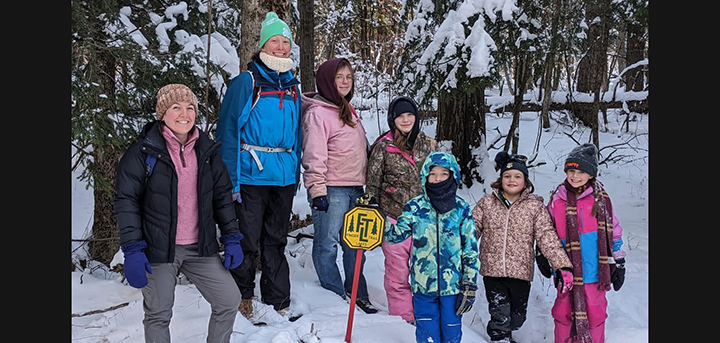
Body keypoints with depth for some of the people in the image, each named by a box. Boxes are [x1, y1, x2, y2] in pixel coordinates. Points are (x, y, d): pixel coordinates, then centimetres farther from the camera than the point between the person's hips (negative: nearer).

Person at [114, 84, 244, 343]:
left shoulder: (206, 150, 7)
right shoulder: (143, 151, -7)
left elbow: (222, 196, 12)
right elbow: (126, 201, -9)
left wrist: (231, 238, 6)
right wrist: (132, 250, -15)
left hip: (200, 248, 4)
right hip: (158, 250, -4)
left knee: (229, 301, 4)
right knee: (158, 315, 6)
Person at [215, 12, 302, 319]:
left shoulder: (292, 86, 13)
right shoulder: (245, 83, -6)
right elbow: (228, 132, -9)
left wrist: (297, 175, 15)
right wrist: (231, 180, -15)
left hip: (285, 176, 6)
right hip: (252, 175, -5)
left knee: (276, 240, 14)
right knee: (248, 241, 1)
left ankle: (278, 299, 24)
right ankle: (243, 297, 18)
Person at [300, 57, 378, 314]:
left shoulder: (348, 111, 19)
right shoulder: (318, 112, -8)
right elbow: (314, 155, -14)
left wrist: (366, 186, 26)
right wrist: (317, 191, -19)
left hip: (355, 188, 8)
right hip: (331, 190, -8)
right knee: (327, 244, -2)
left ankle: (357, 295, 20)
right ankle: (336, 297, 8)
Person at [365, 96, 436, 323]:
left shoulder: (429, 145, 8)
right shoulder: (383, 145, -2)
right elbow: (372, 182, 2)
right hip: (394, 216, -2)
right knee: (397, 274, 1)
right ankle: (401, 318, 14)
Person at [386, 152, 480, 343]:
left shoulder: (461, 209, -1)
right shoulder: (416, 207, -1)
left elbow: (470, 248, 1)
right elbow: (396, 234, -1)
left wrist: (470, 284, 0)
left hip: (453, 283, 0)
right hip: (423, 283, 0)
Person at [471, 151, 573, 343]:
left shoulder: (535, 206, 0)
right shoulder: (486, 203, 3)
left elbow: (548, 237, -6)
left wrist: (564, 266, -14)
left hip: (521, 272, 1)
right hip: (492, 270, -1)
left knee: (517, 318, 14)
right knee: (500, 318, -8)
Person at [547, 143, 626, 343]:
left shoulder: (600, 198, -1)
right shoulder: (557, 199, 3)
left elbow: (613, 231, 6)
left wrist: (619, 263, 7)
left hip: (594, 270, -1)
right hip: (567, 271, 1)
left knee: (595, 312, 7)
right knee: (564, 311, 8)